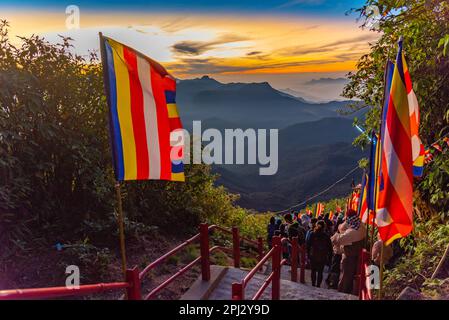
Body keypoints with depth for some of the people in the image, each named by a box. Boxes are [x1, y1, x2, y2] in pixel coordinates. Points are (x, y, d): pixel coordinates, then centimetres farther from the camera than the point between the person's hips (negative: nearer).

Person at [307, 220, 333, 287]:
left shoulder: (313, 234, -4)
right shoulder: (326, 236, -1)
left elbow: (309, 245, -3)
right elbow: (330, 247, 2)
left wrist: (308, 254, 5)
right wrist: (329, 257, 9)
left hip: (313, 256, -1)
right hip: (323, 257, 1)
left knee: (313, 271, 11)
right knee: (320, 272, 8)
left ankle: (313, 284, 11)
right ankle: (318, 285, 8)